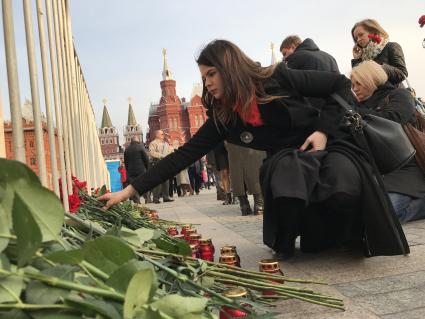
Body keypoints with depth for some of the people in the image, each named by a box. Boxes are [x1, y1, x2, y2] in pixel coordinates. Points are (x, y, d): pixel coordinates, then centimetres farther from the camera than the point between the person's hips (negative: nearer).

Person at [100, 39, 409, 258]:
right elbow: (184, 155, -9)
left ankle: (345, 238, -1)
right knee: (286, 178, -36)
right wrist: (129, 191, -13)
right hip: (289, 161, 2)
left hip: (330, 147, -2)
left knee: (343, 191, -36)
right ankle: (310, 236, -7)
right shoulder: (223, 118, -5)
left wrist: (323, 130, -17)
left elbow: (341, 83, -5)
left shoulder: (278, 79, -16)